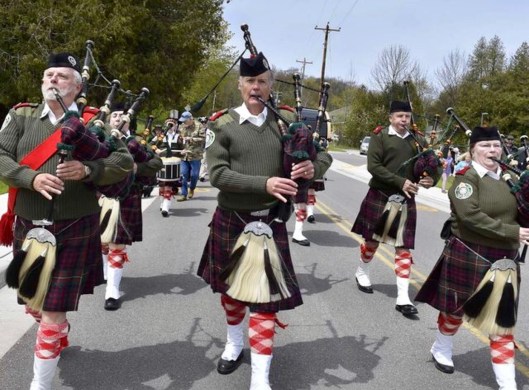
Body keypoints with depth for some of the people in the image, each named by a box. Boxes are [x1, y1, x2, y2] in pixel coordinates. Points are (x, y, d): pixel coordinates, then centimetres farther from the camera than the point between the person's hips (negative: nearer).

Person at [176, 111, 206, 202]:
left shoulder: (199, 126, -6)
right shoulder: (182, 127, 10)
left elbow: (203, 139, -13)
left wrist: (191, 139, -16)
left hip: (195, 156, -4)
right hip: (184, 155, 4)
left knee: (194, 175, 4)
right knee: (184, 175, 2)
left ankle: (191, 189, 30)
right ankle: (184, 194, 7)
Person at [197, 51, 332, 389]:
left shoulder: (286, 120, 1)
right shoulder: (222, 124, -6)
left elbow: (324, 153, 7)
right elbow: (218, 174, -16)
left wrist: (313, 167, -18)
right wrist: (265, 184, -27)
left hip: (270, 223, 0)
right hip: (231, 222, 0)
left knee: (266, 295, -3)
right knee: (231, 287, 19)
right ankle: (235, 343, 45)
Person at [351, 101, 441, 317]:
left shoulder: (418, 140, 7)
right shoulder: (379, 138, -4)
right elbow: (373, 166, -15)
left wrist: (432, 179, -15)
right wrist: (401, 181, -23)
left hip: (406, 200, 3)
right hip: (380, 197, -2)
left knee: (404, 247, -1)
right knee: (372, 239, 13)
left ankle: (403, 298, 0)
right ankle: (362, 273, 41)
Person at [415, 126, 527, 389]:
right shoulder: (466, 178, -13)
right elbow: (471, 216, -25)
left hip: (503, 259, 5)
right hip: (469, 256, -5)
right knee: (456, 307, 14)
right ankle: (441, 349, 41)